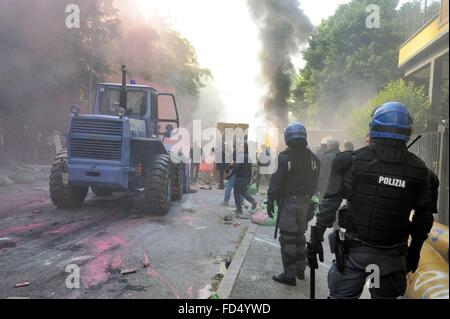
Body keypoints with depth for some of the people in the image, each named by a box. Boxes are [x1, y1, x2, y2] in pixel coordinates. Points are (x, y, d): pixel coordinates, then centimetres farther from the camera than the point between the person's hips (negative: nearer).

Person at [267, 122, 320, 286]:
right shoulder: (313, 159, 3)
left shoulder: (285, 157, -14)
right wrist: (308, 198, 15)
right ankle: (300, 269, 29)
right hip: (305, 202, 6)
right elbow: (315, 184, 6)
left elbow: (276, 182, -14)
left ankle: (289, 274, 4)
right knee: (300, 235, 19)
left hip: (288, 202, -6)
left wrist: (270, 202, -8)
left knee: (288, 238, 1)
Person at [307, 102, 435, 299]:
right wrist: (414, 250, 20)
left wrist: (316, 239, -4)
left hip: (355, 250, -2)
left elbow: (331, 203, -11)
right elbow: (424, 216, 7)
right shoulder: (419, 170, 0)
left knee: (342, 295, 9)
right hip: (393, 254, 3)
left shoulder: (353, 160, -11)